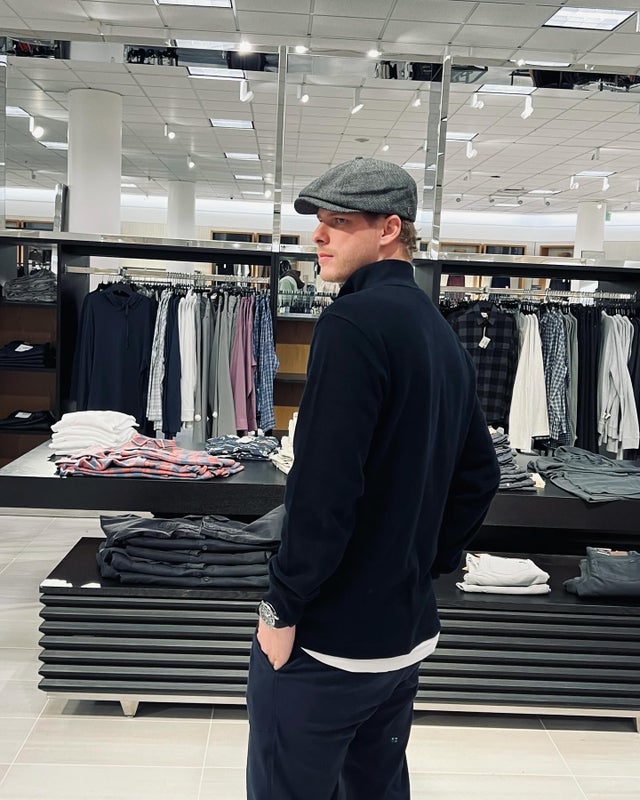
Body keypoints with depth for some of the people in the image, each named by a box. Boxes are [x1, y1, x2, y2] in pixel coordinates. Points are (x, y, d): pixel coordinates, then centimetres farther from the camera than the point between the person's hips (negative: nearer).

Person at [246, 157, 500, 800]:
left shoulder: (352, 322, -18)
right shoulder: (443, 336, 10)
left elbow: (323, 487, -24)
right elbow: (478, 473, 16)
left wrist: (283, 607, -15)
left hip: (326, 637, -9)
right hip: (408, 630, 9)